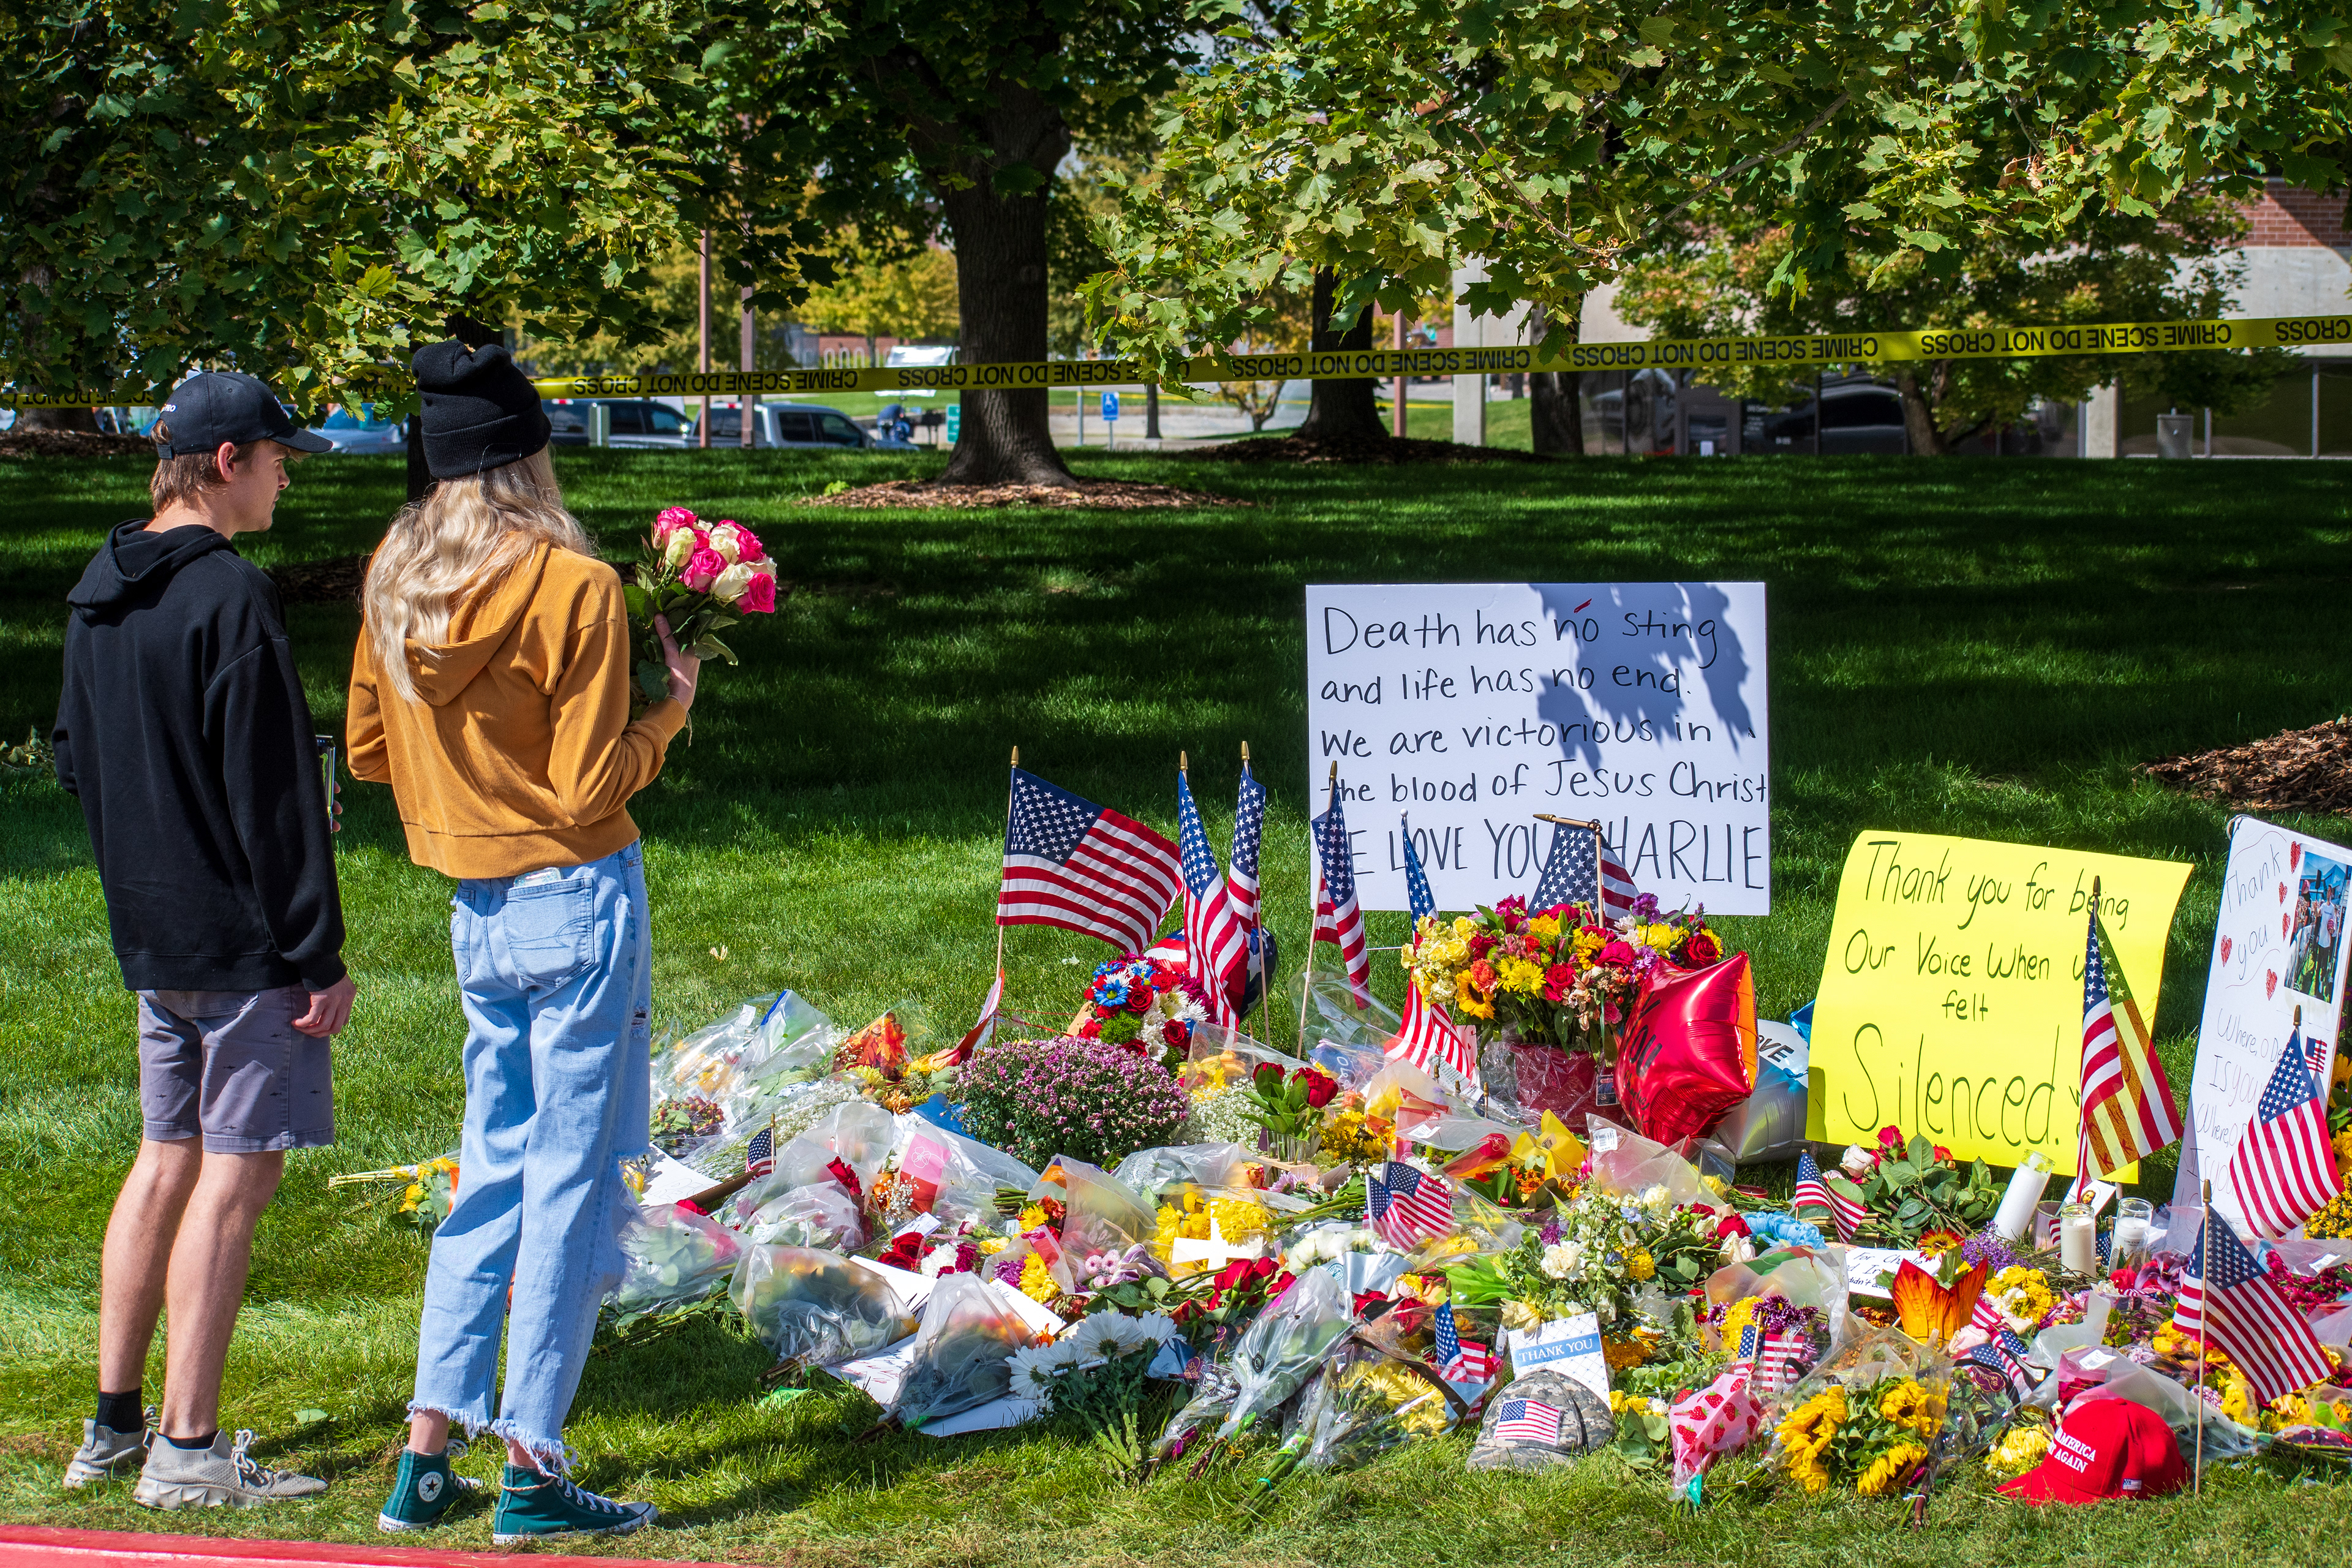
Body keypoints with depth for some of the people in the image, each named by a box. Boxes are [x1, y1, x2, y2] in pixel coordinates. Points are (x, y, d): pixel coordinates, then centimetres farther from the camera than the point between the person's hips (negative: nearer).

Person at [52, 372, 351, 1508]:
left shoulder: (98, 593, 9)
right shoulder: (230, 597, -18)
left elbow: (74, 760, 19)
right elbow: (273, 797, -18)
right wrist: (319, 957, -15)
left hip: (150, 938, 9)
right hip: (243, 943, -9)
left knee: (166, 1160, 16)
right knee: (236, 1172, -3)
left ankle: (114, 1427, 21)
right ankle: (188, 1450, -2)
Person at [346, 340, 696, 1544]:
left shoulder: (395, 580, 2)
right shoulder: (573, 587, -15)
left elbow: (366, 749, 13)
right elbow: (591, 788, -14)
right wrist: (669, 710, 0)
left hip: (477, 911, 6)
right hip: (577, 901, -6)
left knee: (492, 1171, 16)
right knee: (572, 1180, 0)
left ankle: (425, 1458, 16)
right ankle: (531, 1472, 2)